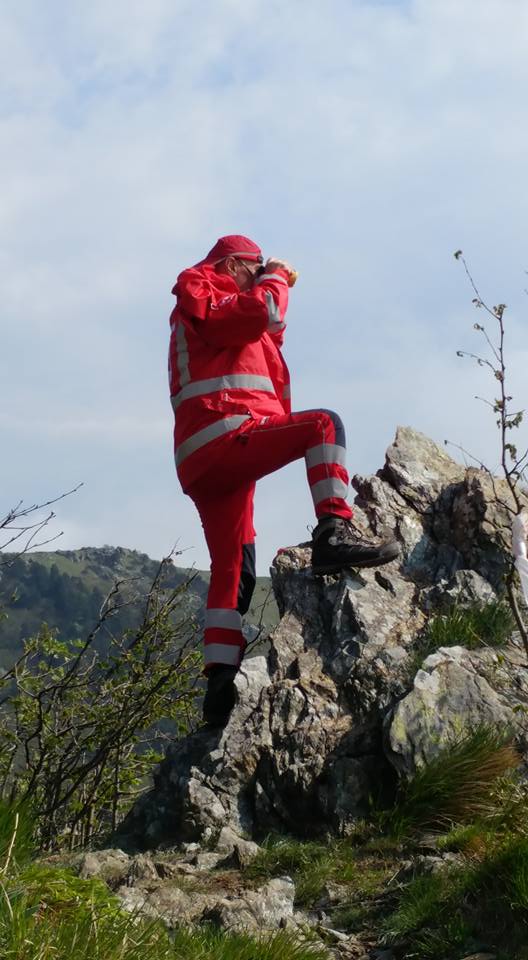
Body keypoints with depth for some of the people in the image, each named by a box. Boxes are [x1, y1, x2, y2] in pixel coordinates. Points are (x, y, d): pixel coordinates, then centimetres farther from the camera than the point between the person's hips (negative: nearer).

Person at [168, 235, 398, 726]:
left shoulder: (222, 308, 34)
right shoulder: (199, 293, 5)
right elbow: (261, 314, -14)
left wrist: (271, 294, 22)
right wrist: (276, 278, 5)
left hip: (205, 465, 10)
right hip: (221, 438, -10)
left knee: (233, 569, 9)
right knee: (322, 424, -19)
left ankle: (220, 684, 6)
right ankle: (335, 532, -34)